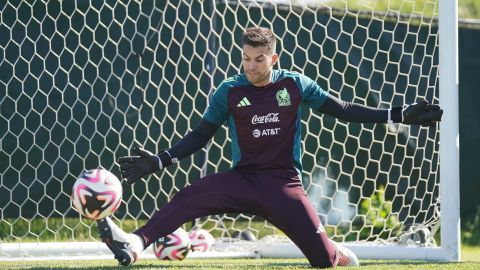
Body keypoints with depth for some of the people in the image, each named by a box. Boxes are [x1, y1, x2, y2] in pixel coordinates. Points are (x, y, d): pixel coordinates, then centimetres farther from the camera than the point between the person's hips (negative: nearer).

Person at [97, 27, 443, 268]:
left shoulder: (295, 84, 0)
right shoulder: (229, 91, 0)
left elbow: (343, 110, 5)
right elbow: (201, 136, 5)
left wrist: (399, 115, 0)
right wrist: (159, 161, -7)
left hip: (284, 184, 0)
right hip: (242, 180, 0)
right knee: (189, 197, -28)